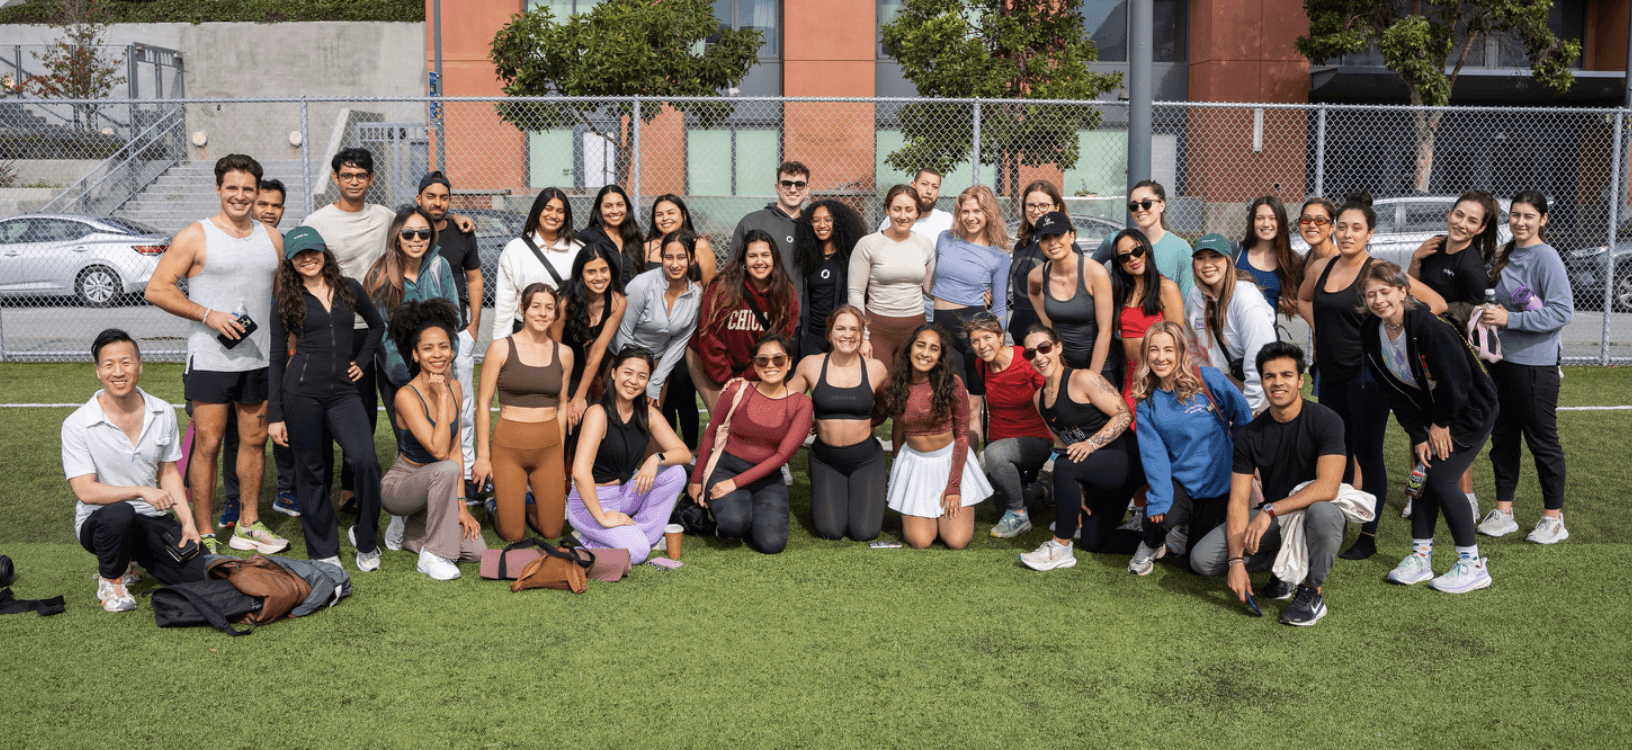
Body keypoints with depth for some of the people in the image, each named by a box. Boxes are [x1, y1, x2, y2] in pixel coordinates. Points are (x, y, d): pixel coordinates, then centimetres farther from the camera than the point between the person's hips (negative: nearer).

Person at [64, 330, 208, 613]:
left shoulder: (163, 412, 0)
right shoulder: (77, 425, -12)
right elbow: (85, 491, -18)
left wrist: (187, 521, -2)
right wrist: (141, 491, -32)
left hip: (152, 520, 4)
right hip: (99, 522, -4)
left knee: (203, 573, -15)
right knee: (119, 513, -40)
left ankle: (132, 557, 16)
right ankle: (110, 580, -7)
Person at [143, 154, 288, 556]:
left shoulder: (271, 238, 11)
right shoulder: (196, 237, -4)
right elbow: (157, 289, -7)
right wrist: (209, 315, -16)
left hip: (259, 358, 5)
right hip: (210, 359, -5)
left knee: (255, 440, 10)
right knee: (207, 444, -2)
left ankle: (248, 525, 22)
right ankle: (204, 535, 6)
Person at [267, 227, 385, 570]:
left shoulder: (349, 289, 10)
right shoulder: (288, 301, 4)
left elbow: (377, 325, 27)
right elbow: (276, 360, 4)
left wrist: (362, 361, 12)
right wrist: (274, 415, -1)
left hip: (343, 391, 1)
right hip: (301, 391, -1)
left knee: (364, 459, -17)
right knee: (312, 471, 4)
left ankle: (366, 541, 2)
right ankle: (324, 551, 17)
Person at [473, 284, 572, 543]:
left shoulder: (563, 354, 5)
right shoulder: (501, 349, -5)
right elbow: (483, 403, -4)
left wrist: (560, 453, 12)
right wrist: (483, 455, -6)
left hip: (549, 446, 3)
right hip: (509, 445, -3)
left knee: (552, 531, 4)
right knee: (513, 535, 0)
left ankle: (528, 503, 34)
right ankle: (498, 504, 32)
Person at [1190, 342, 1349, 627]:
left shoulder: (1325, 421, -15)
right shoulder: (1250, 434, -4)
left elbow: (1327, 487, -28)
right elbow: (1238, 501, -7)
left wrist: (1270, 511, -35)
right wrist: (1237, 561, -19)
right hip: (1272, 518, 4)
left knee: (1322, 513, -42)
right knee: (1201, 558, -14)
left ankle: (1313, 591, -14)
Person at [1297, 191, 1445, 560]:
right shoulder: (1320, 268, 6)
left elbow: (1436, 303, -11)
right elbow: (1303, 299, 29)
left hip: (1366, 374, -6)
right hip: (1331, 374, 6)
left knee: (1367, 454, -1)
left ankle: (1368, 536, 9)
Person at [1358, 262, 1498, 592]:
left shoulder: (1429, 328, -30)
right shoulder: (1371, 333, -9)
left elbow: (1457, 382, -24)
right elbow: (1393, 392, -2)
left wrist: (1441, 424, -12)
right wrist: (1418, 435, -5)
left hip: (1469, 410, -7)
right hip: (1428, 414, 7)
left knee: (1442, 479, -12)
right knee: (1423, 476, 4)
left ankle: (1473, 565, 0)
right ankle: (1421, 556, 16)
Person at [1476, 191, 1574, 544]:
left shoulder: (1546, 258, -13)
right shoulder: (1507, 254, 11)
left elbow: (1563, 312, -20)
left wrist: (1509, 319, -22)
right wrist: (1492, 315, 7)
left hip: (1536, 363, -8)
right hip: (1503, 358, 8)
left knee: (1542, 440, 1)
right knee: (1502, 436, 12)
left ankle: (1553, 518, 13)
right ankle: (1503, 511, 21)